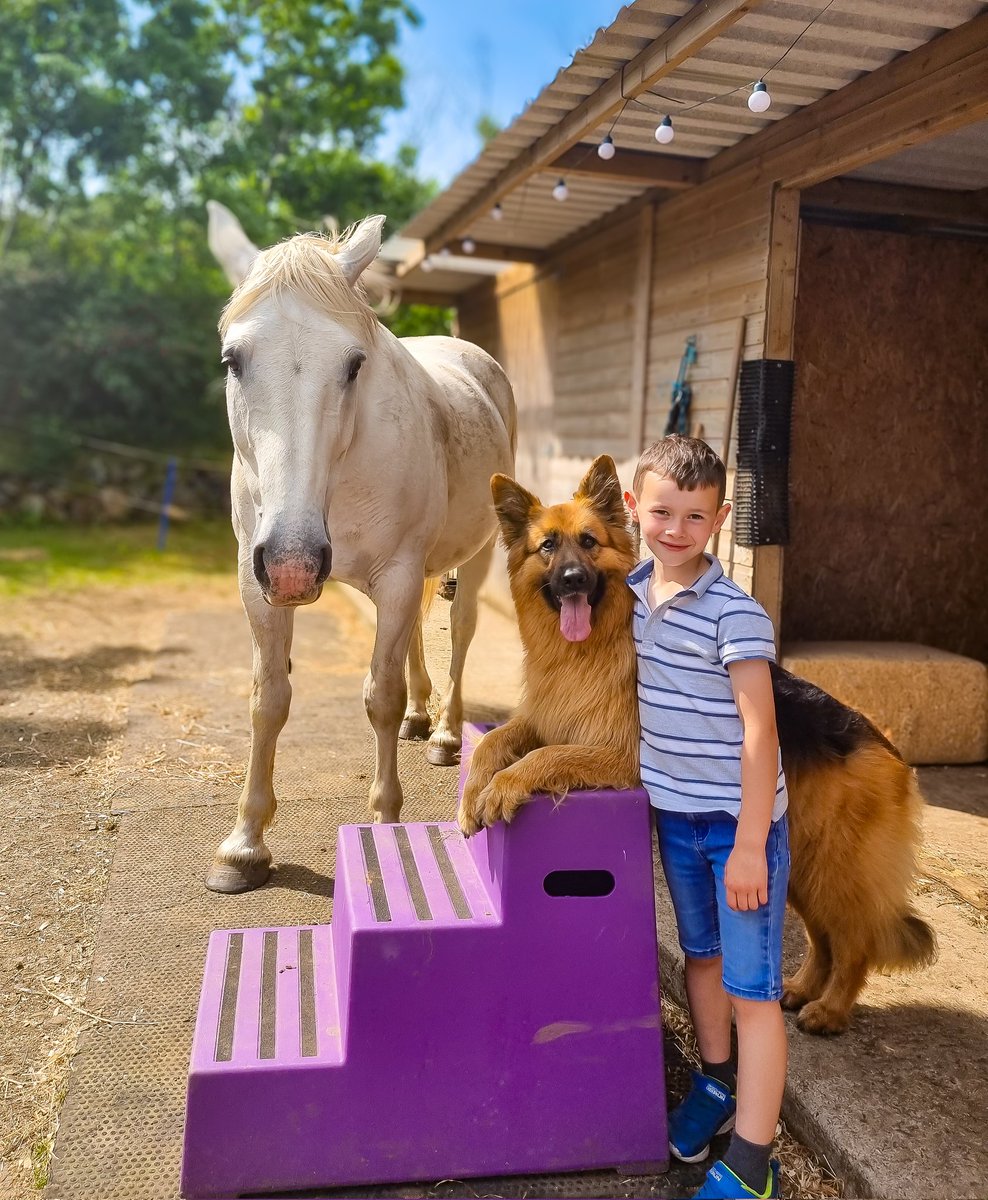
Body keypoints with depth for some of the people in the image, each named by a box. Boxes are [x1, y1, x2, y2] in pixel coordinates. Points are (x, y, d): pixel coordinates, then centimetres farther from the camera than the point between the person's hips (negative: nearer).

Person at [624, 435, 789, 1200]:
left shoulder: (736, 614, -20)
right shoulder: (629, 592, -1)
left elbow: (759, 731, -20)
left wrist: (749, 843, -20)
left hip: (742, 820, -6)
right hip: (674, 813, 6)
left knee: (752, 989, 2)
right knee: (700, 955, 23)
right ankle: (717, 1082, 45)